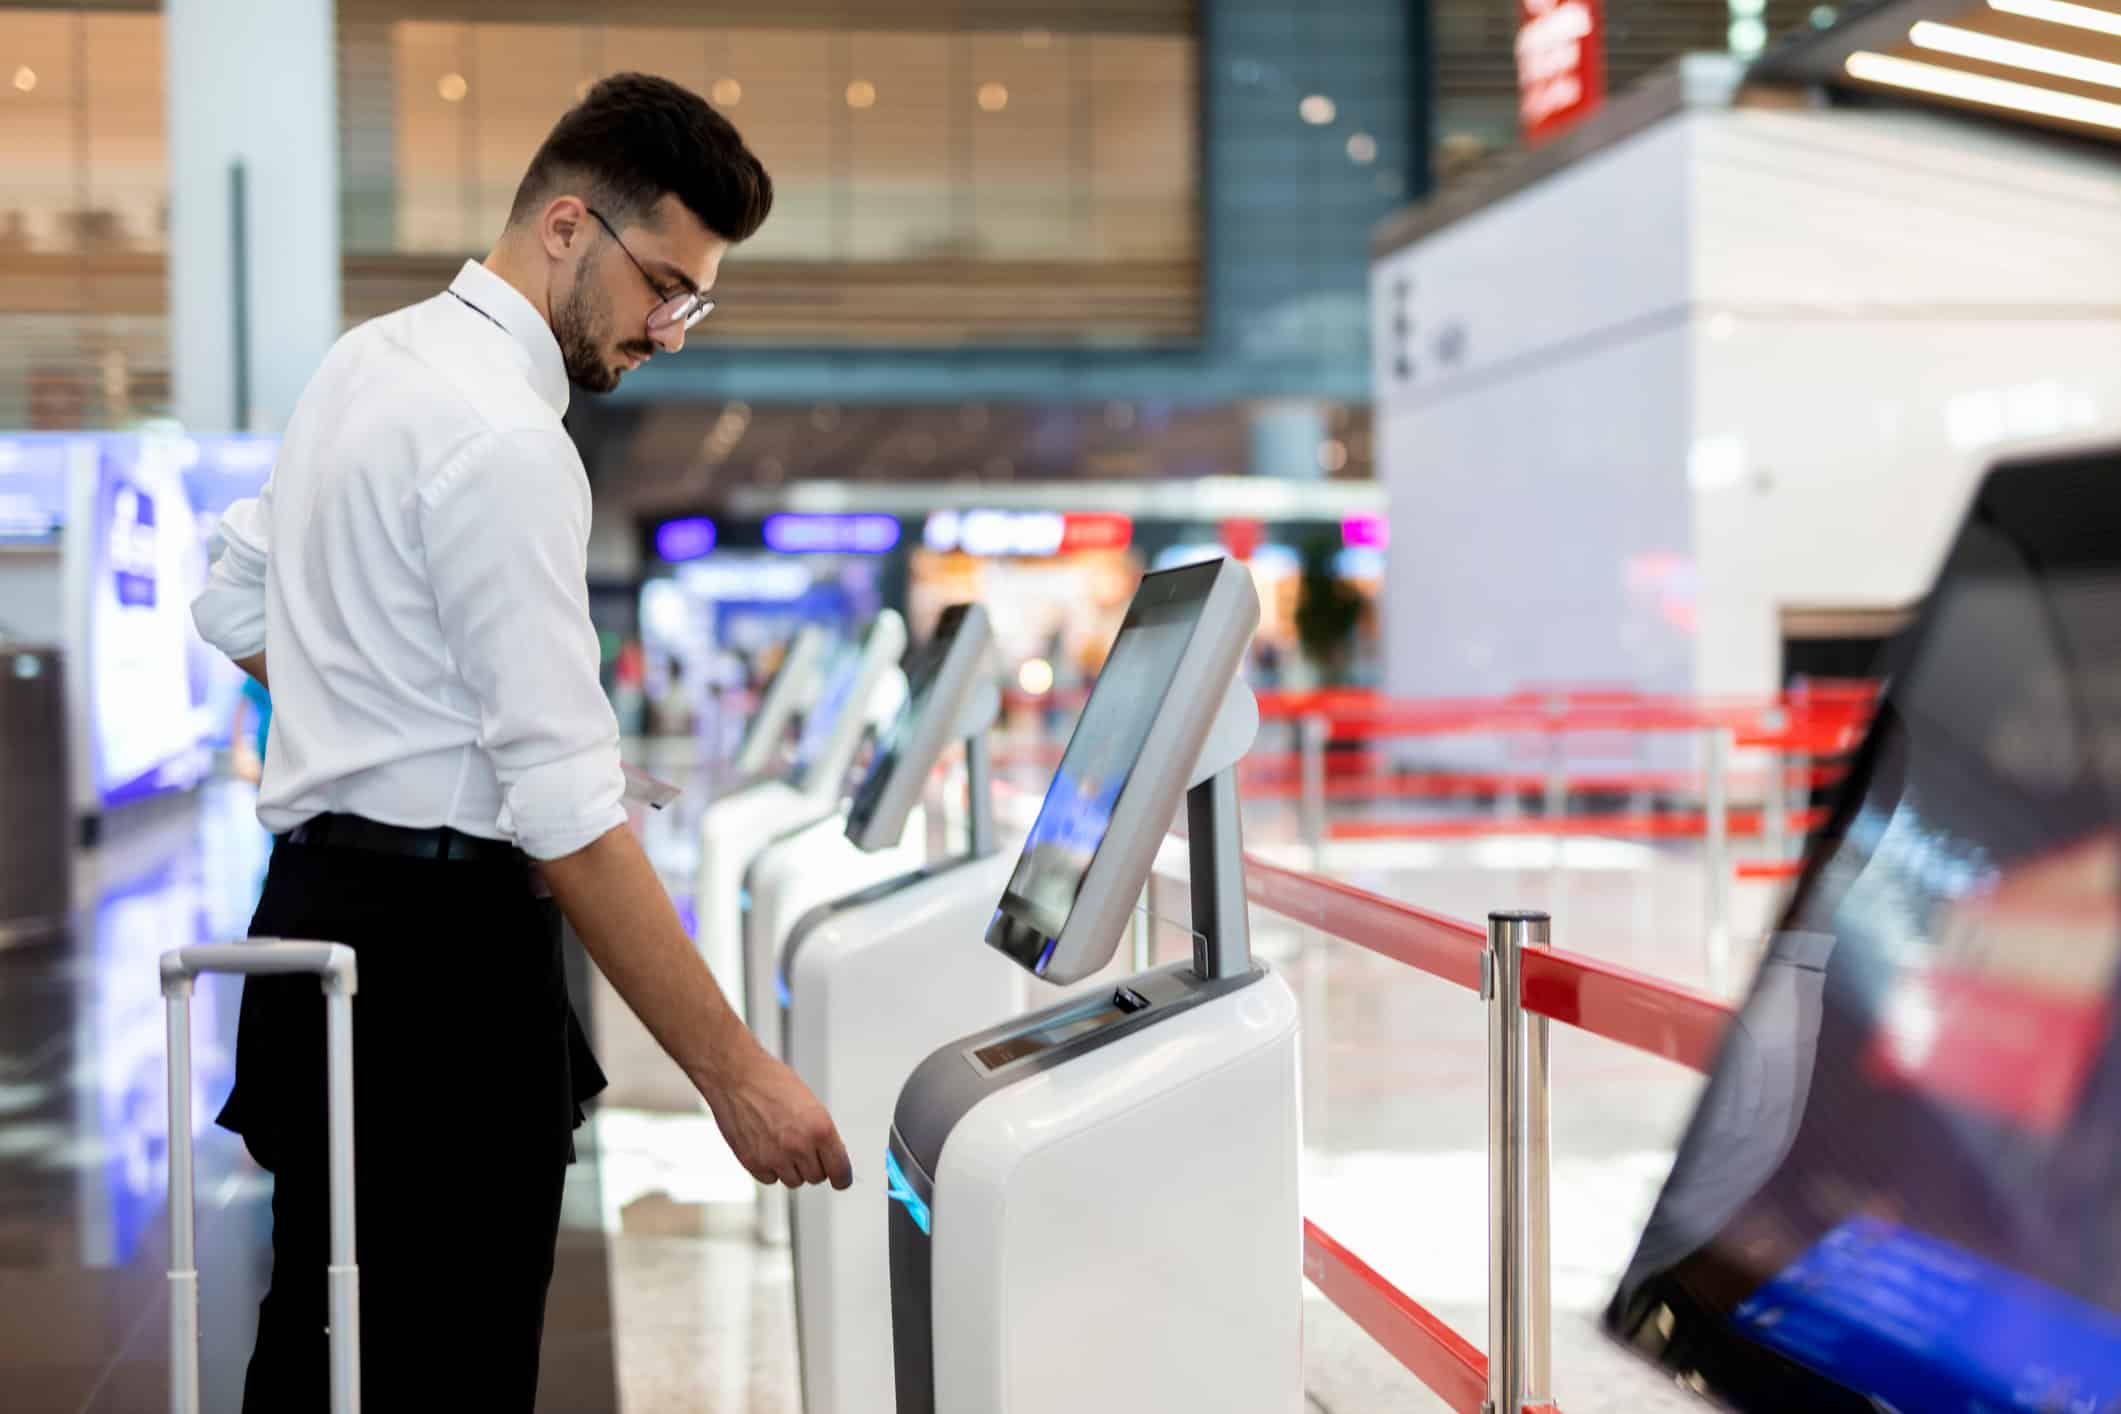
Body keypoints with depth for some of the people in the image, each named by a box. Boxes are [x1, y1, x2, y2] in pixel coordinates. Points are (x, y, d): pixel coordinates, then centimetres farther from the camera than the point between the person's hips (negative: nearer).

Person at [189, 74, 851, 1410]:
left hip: (325, 904, 10)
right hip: (439, 948, -10)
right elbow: (568, 807, -23)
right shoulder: (503, 437, -19)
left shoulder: (374, 359, 11)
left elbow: (236, 608, 22)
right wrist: (734, 1073, -21)